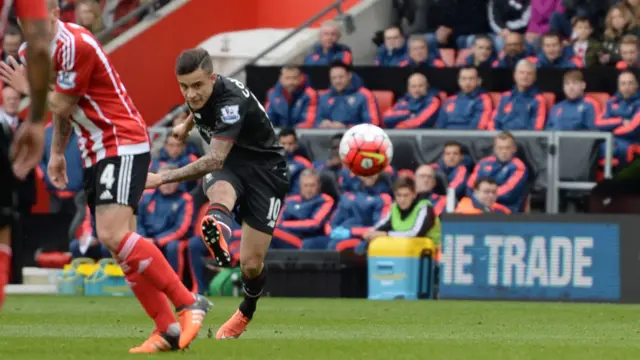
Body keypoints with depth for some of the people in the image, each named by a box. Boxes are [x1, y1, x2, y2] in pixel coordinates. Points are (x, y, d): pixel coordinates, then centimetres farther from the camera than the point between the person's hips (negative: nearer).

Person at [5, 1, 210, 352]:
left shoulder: (76, 44, -19)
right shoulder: (47, 47, 11)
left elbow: (62, 106, -14)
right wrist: (56, 152, 22)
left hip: (123, 145, -10)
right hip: (95, 153, 10)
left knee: (113, 235, -23)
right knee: (120, 244, 2)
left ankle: (189, 304, -18)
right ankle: (169, 331, 2)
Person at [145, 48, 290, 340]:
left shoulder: (232, 101, -32)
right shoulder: (199, 94, -8)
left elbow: (215, 160, -41)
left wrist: (162, 178, -47)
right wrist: (187, 125, 42)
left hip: (264, 170, -5)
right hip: (228, 165, 5)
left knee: (251, 265, -6)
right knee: (220, 192, -37)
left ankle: (246, 312, 30)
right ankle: (218, 234, -72)